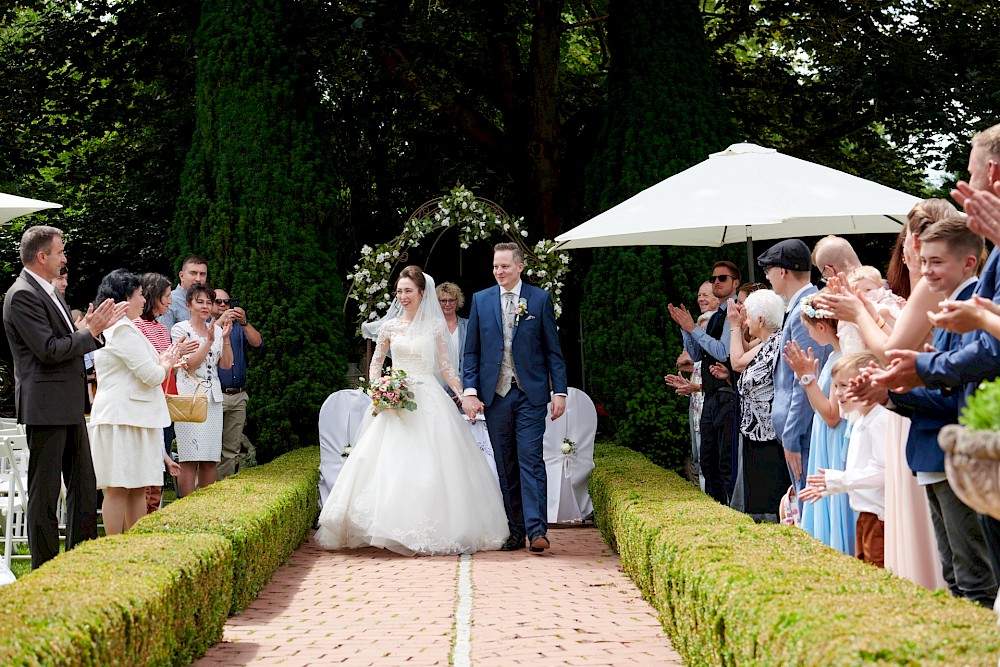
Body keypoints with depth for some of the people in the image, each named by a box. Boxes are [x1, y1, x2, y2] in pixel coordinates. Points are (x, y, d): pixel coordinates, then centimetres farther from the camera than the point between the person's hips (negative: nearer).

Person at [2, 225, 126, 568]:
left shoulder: (51, 292, 16)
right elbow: (49, 350, -20)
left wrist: (91, 327, 5)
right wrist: (90, 331, -12)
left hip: (70, 407, 10)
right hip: (45, 407, -10)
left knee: (84, 486, 14)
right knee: (44, 493, -2)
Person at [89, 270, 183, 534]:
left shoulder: (111, 329, 21)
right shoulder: (123, 329, -13)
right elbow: (151, 376, -14)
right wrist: (167, 364, 4)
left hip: (136, 418, 10)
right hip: (122, 418, -10)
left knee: (138, 488, 9)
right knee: (118, 489, -8)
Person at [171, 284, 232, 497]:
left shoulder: (216, 329, 14)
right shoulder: (180, 329, -1)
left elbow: (226, 364, 8)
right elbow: (190, 364, -9)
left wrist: (225, 338, -4)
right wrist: (209, 341, -16)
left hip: (213, 397, 5)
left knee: (211, 459, 4)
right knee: (190, 458, -10)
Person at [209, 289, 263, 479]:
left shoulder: (239, 328, 18)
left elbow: (257, 343, 0)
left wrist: (244, 322, -14)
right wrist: (221, 321, -24)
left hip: (238, 397, 5)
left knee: (232, 450, 7)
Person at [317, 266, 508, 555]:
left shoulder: (435, 326, 5)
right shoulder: (389, 326, 8)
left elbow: (444, 366, 8)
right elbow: (376, 363, 16)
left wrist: (463, 394, -3)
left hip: (429, 401, -1)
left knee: (431, 464, -7)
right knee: (391, 463, -6)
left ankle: (432, 531, 2)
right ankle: (394, 529, 0)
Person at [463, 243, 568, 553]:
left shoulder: (540, 299, 3)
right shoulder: (480, 300, 9)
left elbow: (553, 349, 4)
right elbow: (471, 351, 9)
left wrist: (560, 391, -3)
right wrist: (470, 391, -2)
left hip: (530, 393, -3)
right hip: (494, 395, 3)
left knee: (531, 460, -11)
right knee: (505, 467, 6)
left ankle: (537, 530, -14)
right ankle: (515, 531, 11)